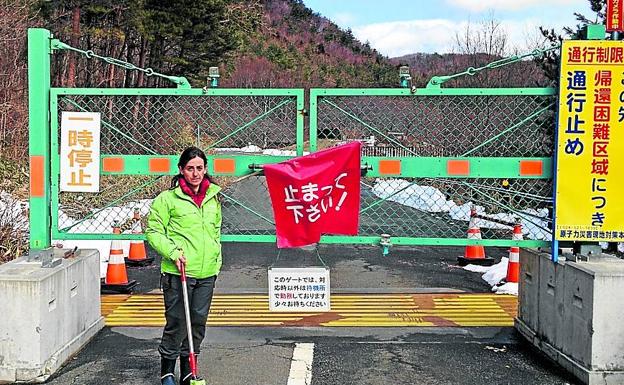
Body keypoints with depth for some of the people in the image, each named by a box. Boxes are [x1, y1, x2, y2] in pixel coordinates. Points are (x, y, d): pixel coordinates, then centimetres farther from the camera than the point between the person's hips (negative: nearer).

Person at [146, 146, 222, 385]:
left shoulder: (213, 198, 11)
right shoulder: (168, 198, -5)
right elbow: (153, 232, -2)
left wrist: (216, 261, 18)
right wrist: (172, 252, -14)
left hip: (206, 273, 5)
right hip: (178, 272, -5)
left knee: (198, 323, 11)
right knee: (177, 323, -2)